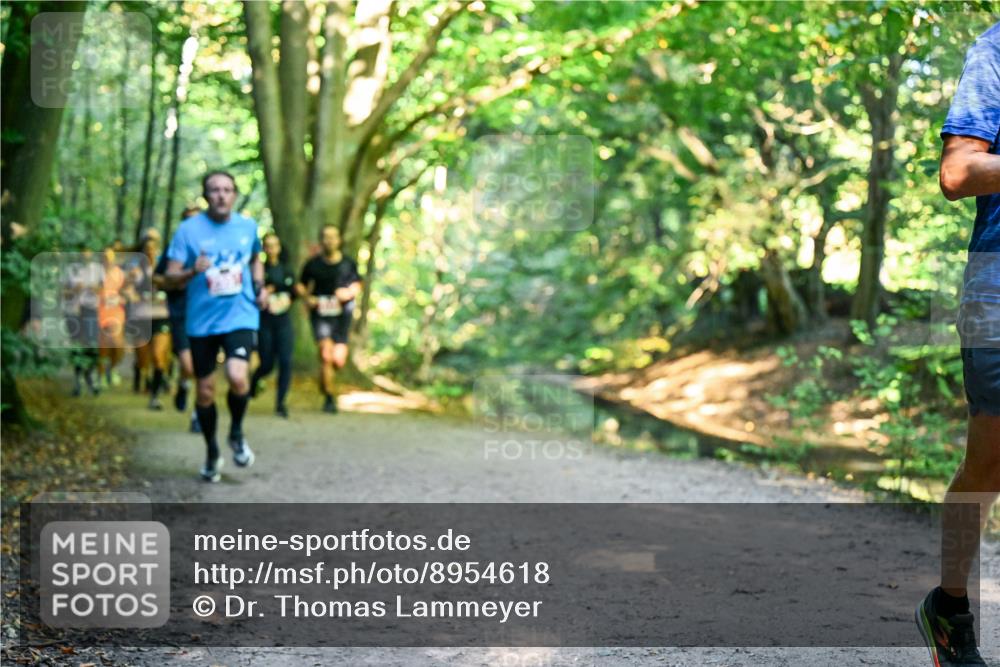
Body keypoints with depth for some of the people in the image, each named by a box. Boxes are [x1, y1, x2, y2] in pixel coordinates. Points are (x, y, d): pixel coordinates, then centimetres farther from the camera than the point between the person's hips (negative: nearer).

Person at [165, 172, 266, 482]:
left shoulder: (248, 226, 4)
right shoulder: (189, 229, -5)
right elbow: (170, 275, -6)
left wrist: (259, 287, 6)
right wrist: (192, 272, -26)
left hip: (240, 316, 0)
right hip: (202, 321, 0)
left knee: (237, 376, -24)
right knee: (204, 391, 8)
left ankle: (237, 433, 5)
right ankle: (211, 453, 30)